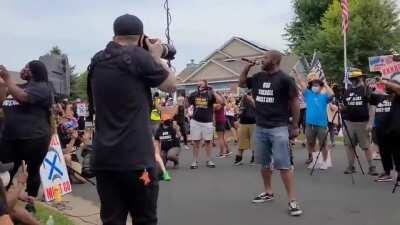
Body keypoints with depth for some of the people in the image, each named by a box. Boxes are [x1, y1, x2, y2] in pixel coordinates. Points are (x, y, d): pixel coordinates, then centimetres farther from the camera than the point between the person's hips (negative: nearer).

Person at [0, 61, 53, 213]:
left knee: (32, 171, 7)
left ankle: (30, 202, 20)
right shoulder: (18, 87, 19)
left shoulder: (41, 86, -5)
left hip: (34, 138, -7)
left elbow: (22, 97, -22)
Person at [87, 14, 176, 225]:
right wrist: (156, 56, 14)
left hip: (103, 158, 6)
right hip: (135, 158, -6)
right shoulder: (138, 56, -9)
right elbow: (171, 85, 1)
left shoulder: (97, 61, 9)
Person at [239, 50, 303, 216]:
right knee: (264, 163, 15)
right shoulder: (258, 77, 8)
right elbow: (241, 83, 23)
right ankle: (268, 192, 30)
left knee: (283, 165, -9)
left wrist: (295, 126, -5)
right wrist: (247, 67, 8)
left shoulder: (285, 79, -9)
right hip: (260, 128, 6)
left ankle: (292, 200, -4)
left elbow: (294, 102, -5)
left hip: (278, 128, -6)